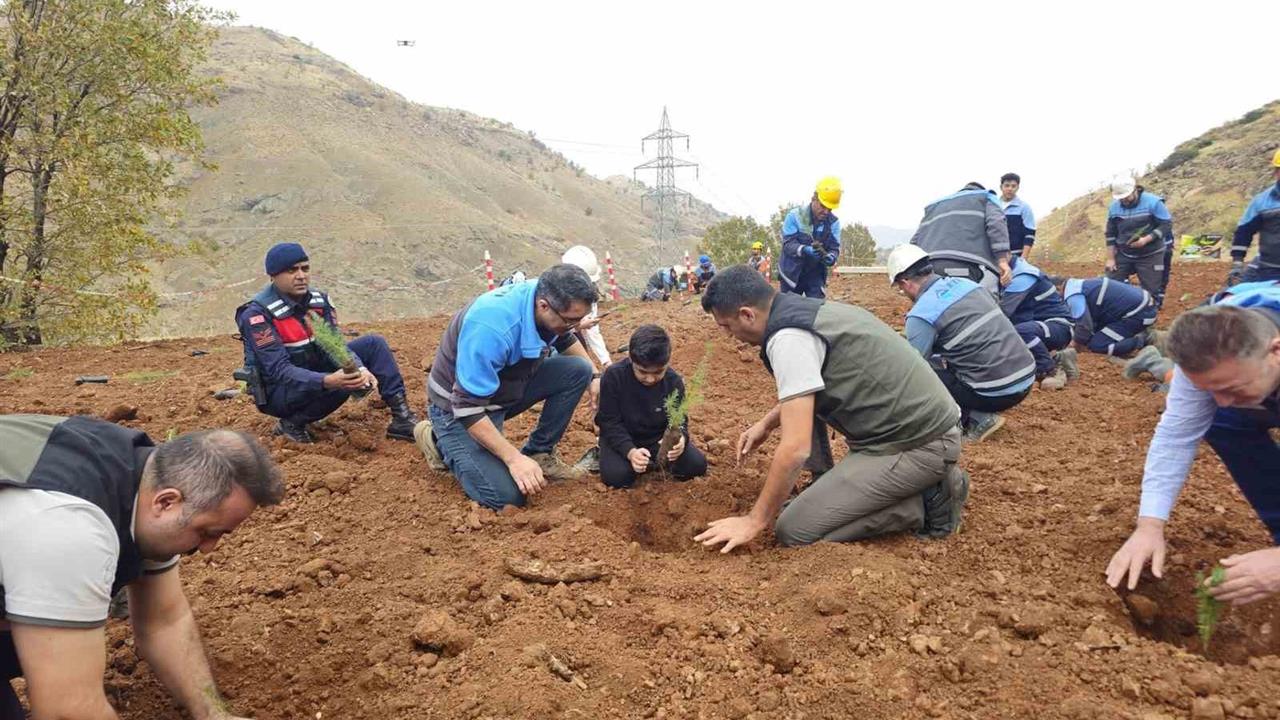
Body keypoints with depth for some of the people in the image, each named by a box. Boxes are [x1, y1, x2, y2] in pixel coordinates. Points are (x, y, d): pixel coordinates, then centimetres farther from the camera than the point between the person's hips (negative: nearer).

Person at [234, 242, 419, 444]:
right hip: (278, 392, -7)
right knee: (341, 384, -34)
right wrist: (327, 381, -44)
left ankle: (402, 418, -9)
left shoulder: (319, 300, -2)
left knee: (373, 344, -6)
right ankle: (293, 423, -11)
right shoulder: (257, 314, -21)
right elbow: (279, 370, -28)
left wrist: (361, 370, -30)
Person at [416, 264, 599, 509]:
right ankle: (440, 441, 5)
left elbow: (566, 340, 12)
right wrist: (514, 459, -33)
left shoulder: (546, 297, -14)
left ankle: (539, 453, 4)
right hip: (457, 404, -7)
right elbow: (468, 407, -33)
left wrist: (594, 377, 1)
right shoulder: (492, 328, -38)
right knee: (507, 495, -19)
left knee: (578, 370, -10)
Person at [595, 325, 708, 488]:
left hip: (659, 438, 2)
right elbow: (609, 422, -19)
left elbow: (679, 420, -8)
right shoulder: (614, 376, -23)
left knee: (697, 465, -15)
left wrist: (681, 438, -34)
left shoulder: (674, 381, -15)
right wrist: (629, 451, -36)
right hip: (623, 437, -2)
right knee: (616, 476, -29)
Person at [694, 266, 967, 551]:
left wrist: (754, 521, -14)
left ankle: (927, 503, -2)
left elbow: (796, 447, -23)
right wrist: (767, 423, 26)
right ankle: (824, 487, 16)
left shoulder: (788, 338, -20)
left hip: (920, 444, -10)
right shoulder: (808, 310, 10)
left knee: (795, 530, -8)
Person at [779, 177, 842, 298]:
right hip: (793, 273, -2)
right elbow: (788, 244, -20)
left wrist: (830, 257, -32)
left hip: (816, 275, 2)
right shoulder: (795, 215, -15)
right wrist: (804, 250, -40)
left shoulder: (833, 222, -5)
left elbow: (834, 248, -7)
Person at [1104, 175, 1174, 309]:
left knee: (1151, 290, 1)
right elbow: (1110, 234, 6)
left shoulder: (1153, 202, -13)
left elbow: (1166, 225, -11)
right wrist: (1110, 258, 1)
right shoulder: (1114, 207, -2)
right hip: (1123, 254, 3)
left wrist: (1145, 240, -25)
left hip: (1150, 255, -3)